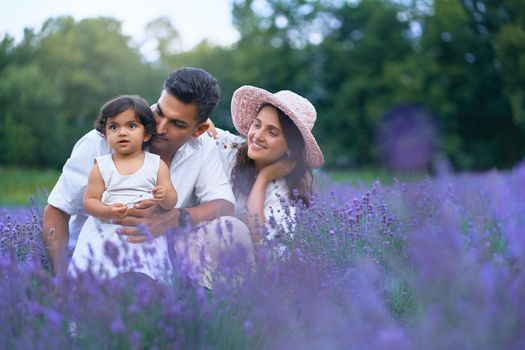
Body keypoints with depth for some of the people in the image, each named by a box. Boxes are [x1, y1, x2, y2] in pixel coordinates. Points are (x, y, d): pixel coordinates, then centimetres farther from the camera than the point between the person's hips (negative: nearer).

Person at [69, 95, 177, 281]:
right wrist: (108, 211, -19)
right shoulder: (101, 167, 4)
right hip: (106, 233, 0)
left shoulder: (156, 165, 4)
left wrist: (164, 197, -20)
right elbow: (89, 200, 1)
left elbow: (172, 201, 3)